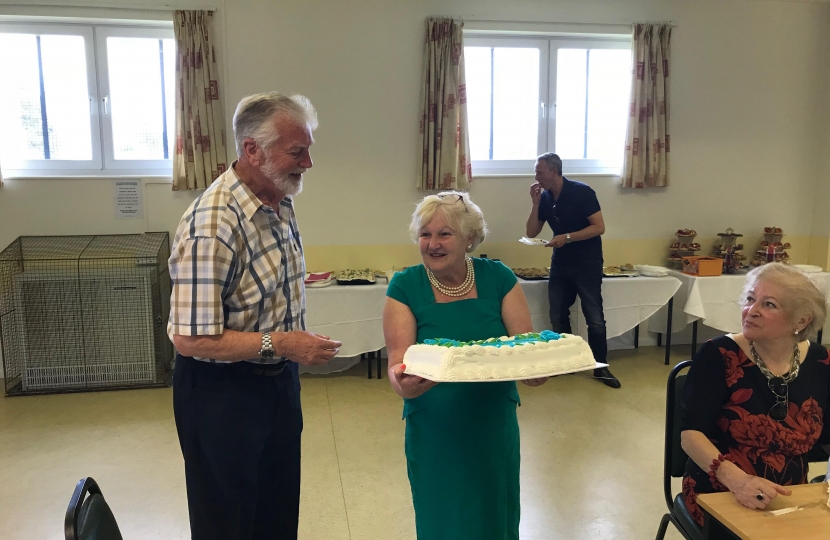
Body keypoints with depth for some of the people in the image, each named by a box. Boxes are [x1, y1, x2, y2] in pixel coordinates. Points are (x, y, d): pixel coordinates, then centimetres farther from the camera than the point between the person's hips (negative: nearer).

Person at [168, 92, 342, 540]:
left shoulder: (281, 201, 0)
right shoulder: (212, 226, -28)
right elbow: (189, 338, -27)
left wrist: (299, 346, 11)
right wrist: (279, 343, -26)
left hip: (278, 380, 8)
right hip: (221, 391, -8)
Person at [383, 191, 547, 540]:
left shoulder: (498, 278, -5)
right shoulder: (405, 287, -10)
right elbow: (398, 363, -15)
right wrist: (403, 383, -37)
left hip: (494, 426, 2)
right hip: (433, 430, -1)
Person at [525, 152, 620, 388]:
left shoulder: (581, 192, -15)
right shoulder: (545, 197, 2)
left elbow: (599, 227, -17)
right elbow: (531, 232, 2)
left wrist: (567, 237, -26)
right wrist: (535, 203, -9)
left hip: (587, 263, -6)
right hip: (560, 263, 6)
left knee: (594, 318, -3)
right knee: (558, 317, 8)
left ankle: (600, 367, 9)